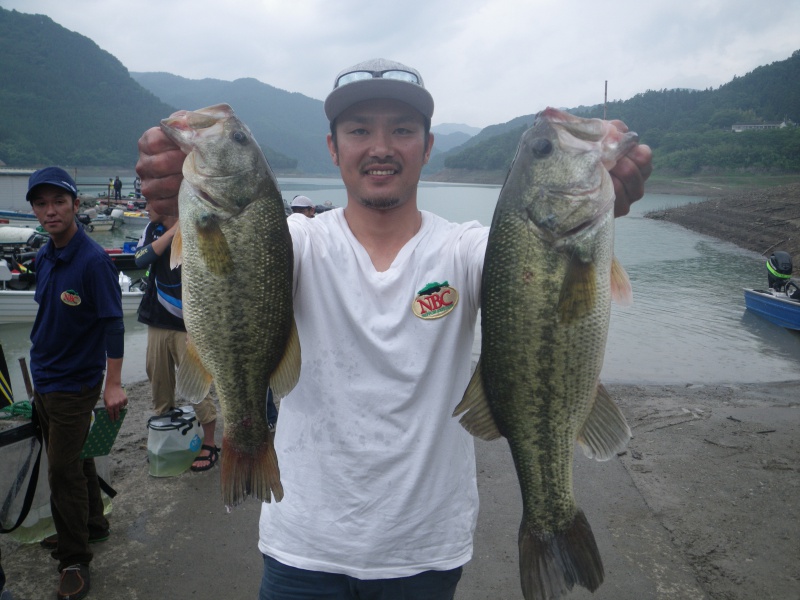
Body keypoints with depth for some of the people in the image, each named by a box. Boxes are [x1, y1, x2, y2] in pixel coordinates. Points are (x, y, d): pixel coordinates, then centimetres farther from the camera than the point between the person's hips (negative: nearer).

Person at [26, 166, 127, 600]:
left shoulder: (92, 260, -19)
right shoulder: (44, 257, 5)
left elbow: (113, 323, -20)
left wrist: (113, 384, -22)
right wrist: (42, 362, 17)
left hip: (73, 386, -8)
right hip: (43, 381, 8)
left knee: (64, 472, 0)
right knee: (72, 460, 21)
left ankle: (75, 560, 16)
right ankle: (91, 525, 40)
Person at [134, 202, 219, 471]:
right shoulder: (153, 230, 8)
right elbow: (141, 259, -9)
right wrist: (173, 231, -17)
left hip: (188, 325, -6)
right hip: (158, 321, 6)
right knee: (158, 379, 13)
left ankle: (209, 444, 12)